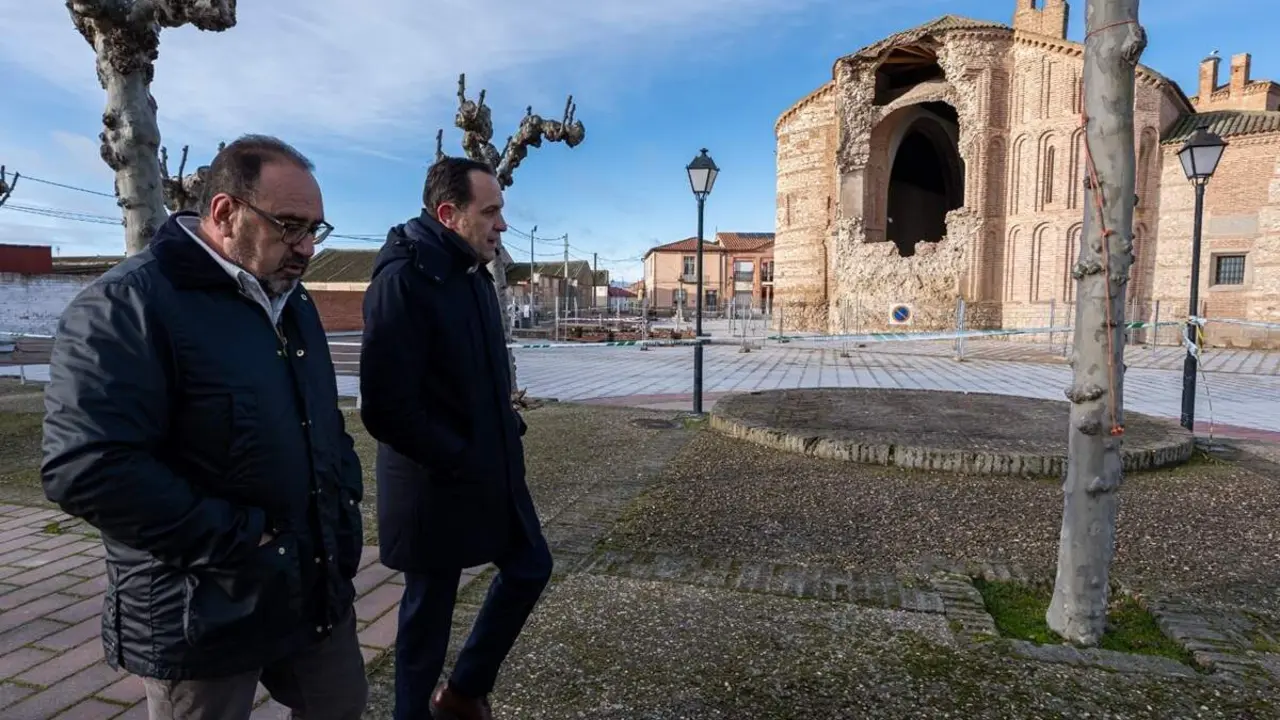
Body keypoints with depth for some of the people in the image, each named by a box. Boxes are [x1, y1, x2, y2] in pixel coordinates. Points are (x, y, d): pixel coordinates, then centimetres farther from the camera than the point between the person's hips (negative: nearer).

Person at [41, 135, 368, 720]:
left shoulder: (291, 303, 9)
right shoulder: (127, 304, -17)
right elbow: (86, 468, -26)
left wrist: (345, 502, 3)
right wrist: (240, 540, -22)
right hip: (202, 615, -7)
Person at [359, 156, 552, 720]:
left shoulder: (473, 274, 8)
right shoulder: (403, 279, -20)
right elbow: (386, 409, -25)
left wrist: (509, 431, 5)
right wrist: (458, 459, -16)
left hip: (494, 471, 9)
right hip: (436, 486, -9)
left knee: (530, 569, 18)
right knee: (428, 613, 9)